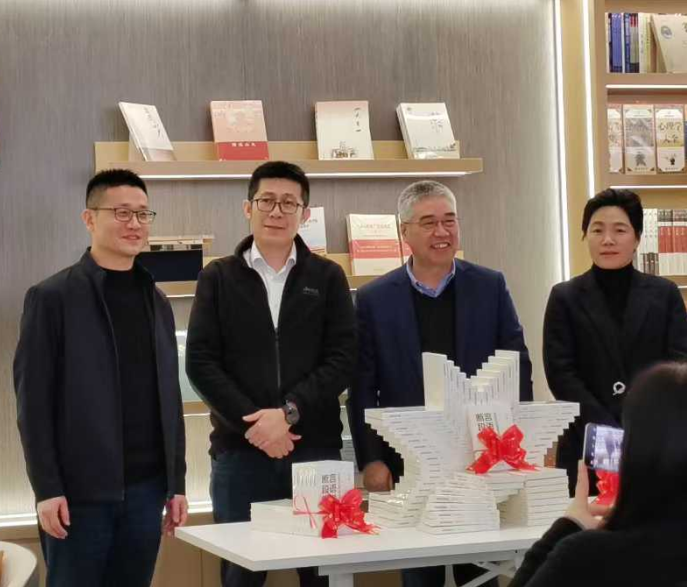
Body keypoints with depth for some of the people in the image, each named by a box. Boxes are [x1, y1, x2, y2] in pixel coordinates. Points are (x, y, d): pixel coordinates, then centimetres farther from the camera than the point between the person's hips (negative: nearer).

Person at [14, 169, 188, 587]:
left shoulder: (156, 301, 13)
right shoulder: (52, 298, -3)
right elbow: (33, 400, -7)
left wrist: (177, 482, 11)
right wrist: (46, 488, -13)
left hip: (145, 487, 5)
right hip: (80, 490, -5)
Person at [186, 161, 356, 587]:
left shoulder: (328, 277, 8)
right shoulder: (218, 278, 7)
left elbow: (343, 359, -1)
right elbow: (200, 363, -1)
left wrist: (289, 413, -14)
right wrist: (252, 425, -11)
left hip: (316, 449, 0)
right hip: (239, 450, 0)